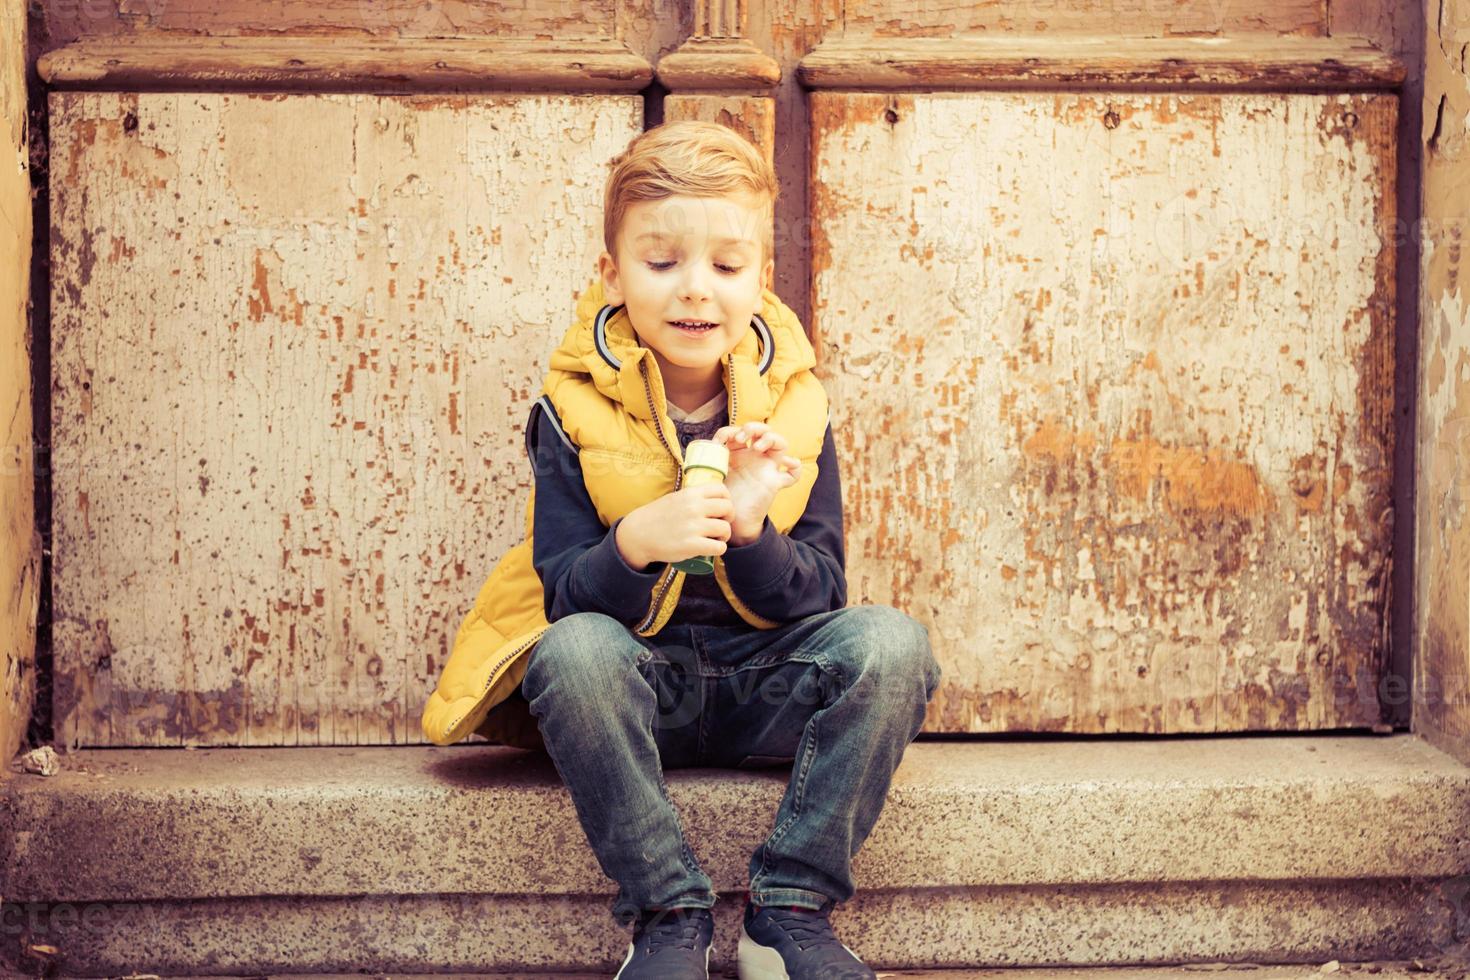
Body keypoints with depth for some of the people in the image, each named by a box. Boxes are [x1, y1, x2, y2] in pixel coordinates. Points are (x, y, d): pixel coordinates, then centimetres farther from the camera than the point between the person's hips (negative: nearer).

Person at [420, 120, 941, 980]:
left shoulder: (792, 407, -2)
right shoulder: (575, 413, -6)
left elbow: (818, 597, -6)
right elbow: (566, 598, -12)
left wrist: (749, 529, -26)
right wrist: (634, 543, -34)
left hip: (767, 690, 2)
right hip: (640, 690, -1)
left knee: (892, 641, -26)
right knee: (572, 650, -34)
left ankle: (792, 910, -17)